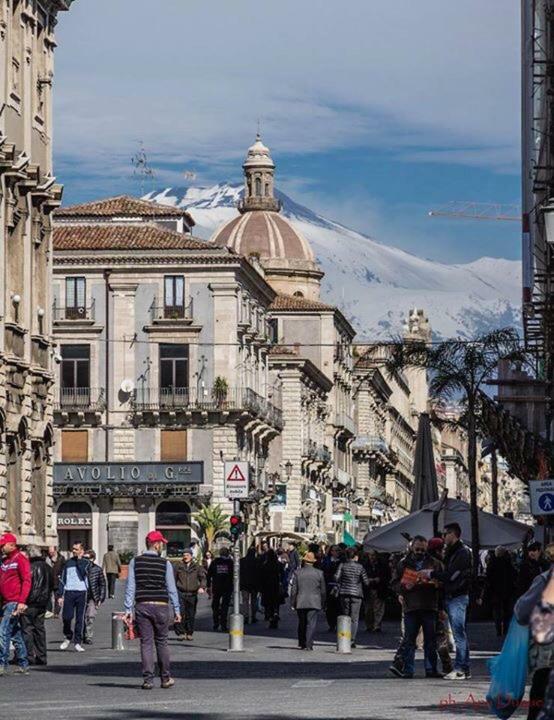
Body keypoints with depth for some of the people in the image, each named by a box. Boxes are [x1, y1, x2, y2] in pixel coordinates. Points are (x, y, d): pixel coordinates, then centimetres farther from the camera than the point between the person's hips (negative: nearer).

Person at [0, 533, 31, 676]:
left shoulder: (20, 559, -9)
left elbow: (26, 581, -15)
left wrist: (22, 601, -23)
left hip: (14, 603, -9)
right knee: (16, 635, 12)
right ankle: (23, 665, 17)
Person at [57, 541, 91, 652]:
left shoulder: (86, 562, 7)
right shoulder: (68, 562, 13)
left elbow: (83, 572, -14)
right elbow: (62, 579, 12)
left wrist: (79, 559, -6)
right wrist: (60, 595, 5)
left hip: (82, 592, -1)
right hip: (68, 592, 1)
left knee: (80, 619, 0)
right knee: (66, 617, -6)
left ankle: (78, 642, 5)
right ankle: (68, 637, 16)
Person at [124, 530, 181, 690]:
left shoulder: (135, 562, 2)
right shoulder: (165, 563, -1)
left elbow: (130, 587, -1)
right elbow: (171, 588, 0)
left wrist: (128, 609, 0)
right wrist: (177, 610, 5)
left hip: (142, 605, 1)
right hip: (161, 605, -1)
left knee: (146, 642, 2)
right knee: (162, 642, 9)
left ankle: (148, 679, -3)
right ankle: (165, 678, 13)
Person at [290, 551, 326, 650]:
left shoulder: (297, 572, 0)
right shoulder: (319, 573, 0)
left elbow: (293, 589, 1)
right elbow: (323, 590, 5)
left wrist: (293, 603, 7)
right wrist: (322, 603, 14)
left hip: (300, 603, 1)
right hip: (314, 603, -1)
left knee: (302, 624, 14)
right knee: (311, 624, -3)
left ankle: (302, 643, 20)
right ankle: (309, 644, -11)